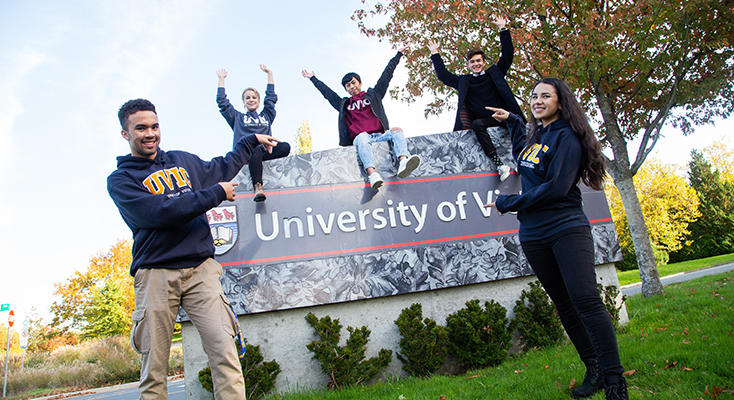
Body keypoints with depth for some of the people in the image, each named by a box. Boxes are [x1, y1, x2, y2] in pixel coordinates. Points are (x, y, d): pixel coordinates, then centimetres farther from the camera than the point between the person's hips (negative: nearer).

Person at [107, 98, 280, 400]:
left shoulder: (183, 161, 20)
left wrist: (252, 140, 46)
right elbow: (160, 212, -12)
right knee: (154, 366, 0)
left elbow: (220, 169, 39)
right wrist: (216, 194, -6)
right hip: (156, 274, -2)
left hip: (201, 268, 3)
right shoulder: (120, 180, 5)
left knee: (224, 349, -12)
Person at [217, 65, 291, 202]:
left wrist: (269, 74, 39)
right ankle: (257, 187, -52)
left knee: (285, 147, -28)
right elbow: (222, 102, 24)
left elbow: (271, 97, 35)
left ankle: (254, 160, -36)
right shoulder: (237, 117, 26)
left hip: (265, 149, 3)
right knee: (255, 150, -41)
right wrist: (221, 79, 30)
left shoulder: (266, 116, 31)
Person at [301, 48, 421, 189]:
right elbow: (326, 92, 36)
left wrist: (398, 54, 33)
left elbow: (387, 75, 30)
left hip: (380, 135, 2)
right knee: (362, 137, -37)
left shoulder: (373, 95, 27)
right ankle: (372, 174, -60)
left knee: (396, 130, -29)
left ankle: (403, 162, -56)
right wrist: (313, 78, 46)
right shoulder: (344, 104, 28)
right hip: (359, 139, -1)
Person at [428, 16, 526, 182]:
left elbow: (507, 54, 13)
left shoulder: (494, 72, 19)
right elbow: (444, 76, 19)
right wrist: (435, 55, 21)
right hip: (484, 122, -1)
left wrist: (503, 30, 9)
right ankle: (498, 163, -42)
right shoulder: (464, 81, 21)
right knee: (476, 124, -34)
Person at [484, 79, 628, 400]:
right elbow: (521, 153, 41)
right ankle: (594, 370, 19)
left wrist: (509, 203, -10)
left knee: (586, 301, -14)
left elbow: (556, 187, -16)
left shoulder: (567, 137, -5)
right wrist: (512, 120, 34)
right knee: (564, 305, 8)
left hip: (567, 228, -7)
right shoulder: (534, 137, 17)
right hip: (533, 236, 7)